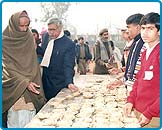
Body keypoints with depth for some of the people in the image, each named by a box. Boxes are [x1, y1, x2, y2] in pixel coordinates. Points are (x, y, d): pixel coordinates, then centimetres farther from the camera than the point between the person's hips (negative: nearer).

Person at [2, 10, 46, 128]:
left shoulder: (29, 38, 9)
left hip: (30, 85, 4)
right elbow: (6, 67, -12)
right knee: (17, 120, -6)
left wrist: (31, 82, 6)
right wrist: (24, 82, -22)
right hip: (14, 90, -4)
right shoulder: (5, 40, -6)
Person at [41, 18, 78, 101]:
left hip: (59, 85, -6)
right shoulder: (46, 36, 3)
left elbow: (68, 66, -21)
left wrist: (69, 83, -33)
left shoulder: (69, 44, -16)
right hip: (45, 81, 6)